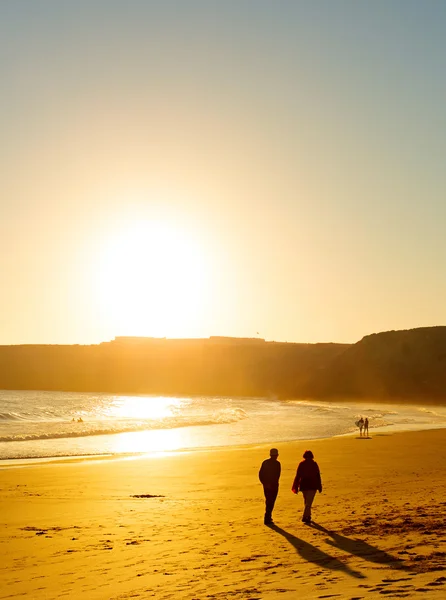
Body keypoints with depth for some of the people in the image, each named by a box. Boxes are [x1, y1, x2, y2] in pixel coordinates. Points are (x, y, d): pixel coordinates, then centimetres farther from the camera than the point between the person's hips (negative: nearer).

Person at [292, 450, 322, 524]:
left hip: (303, 485, 3)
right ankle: (305, 517, -17)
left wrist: (296, 487, 4)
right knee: (309, 502, -5)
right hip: (312, 485, -3)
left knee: (306, 502, 19)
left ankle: (308, 516, 28)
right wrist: (319, 487, 5)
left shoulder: (301, 464, 0)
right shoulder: (314, 464, -4)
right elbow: (318, 476, -2)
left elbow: (298, 476, 0)